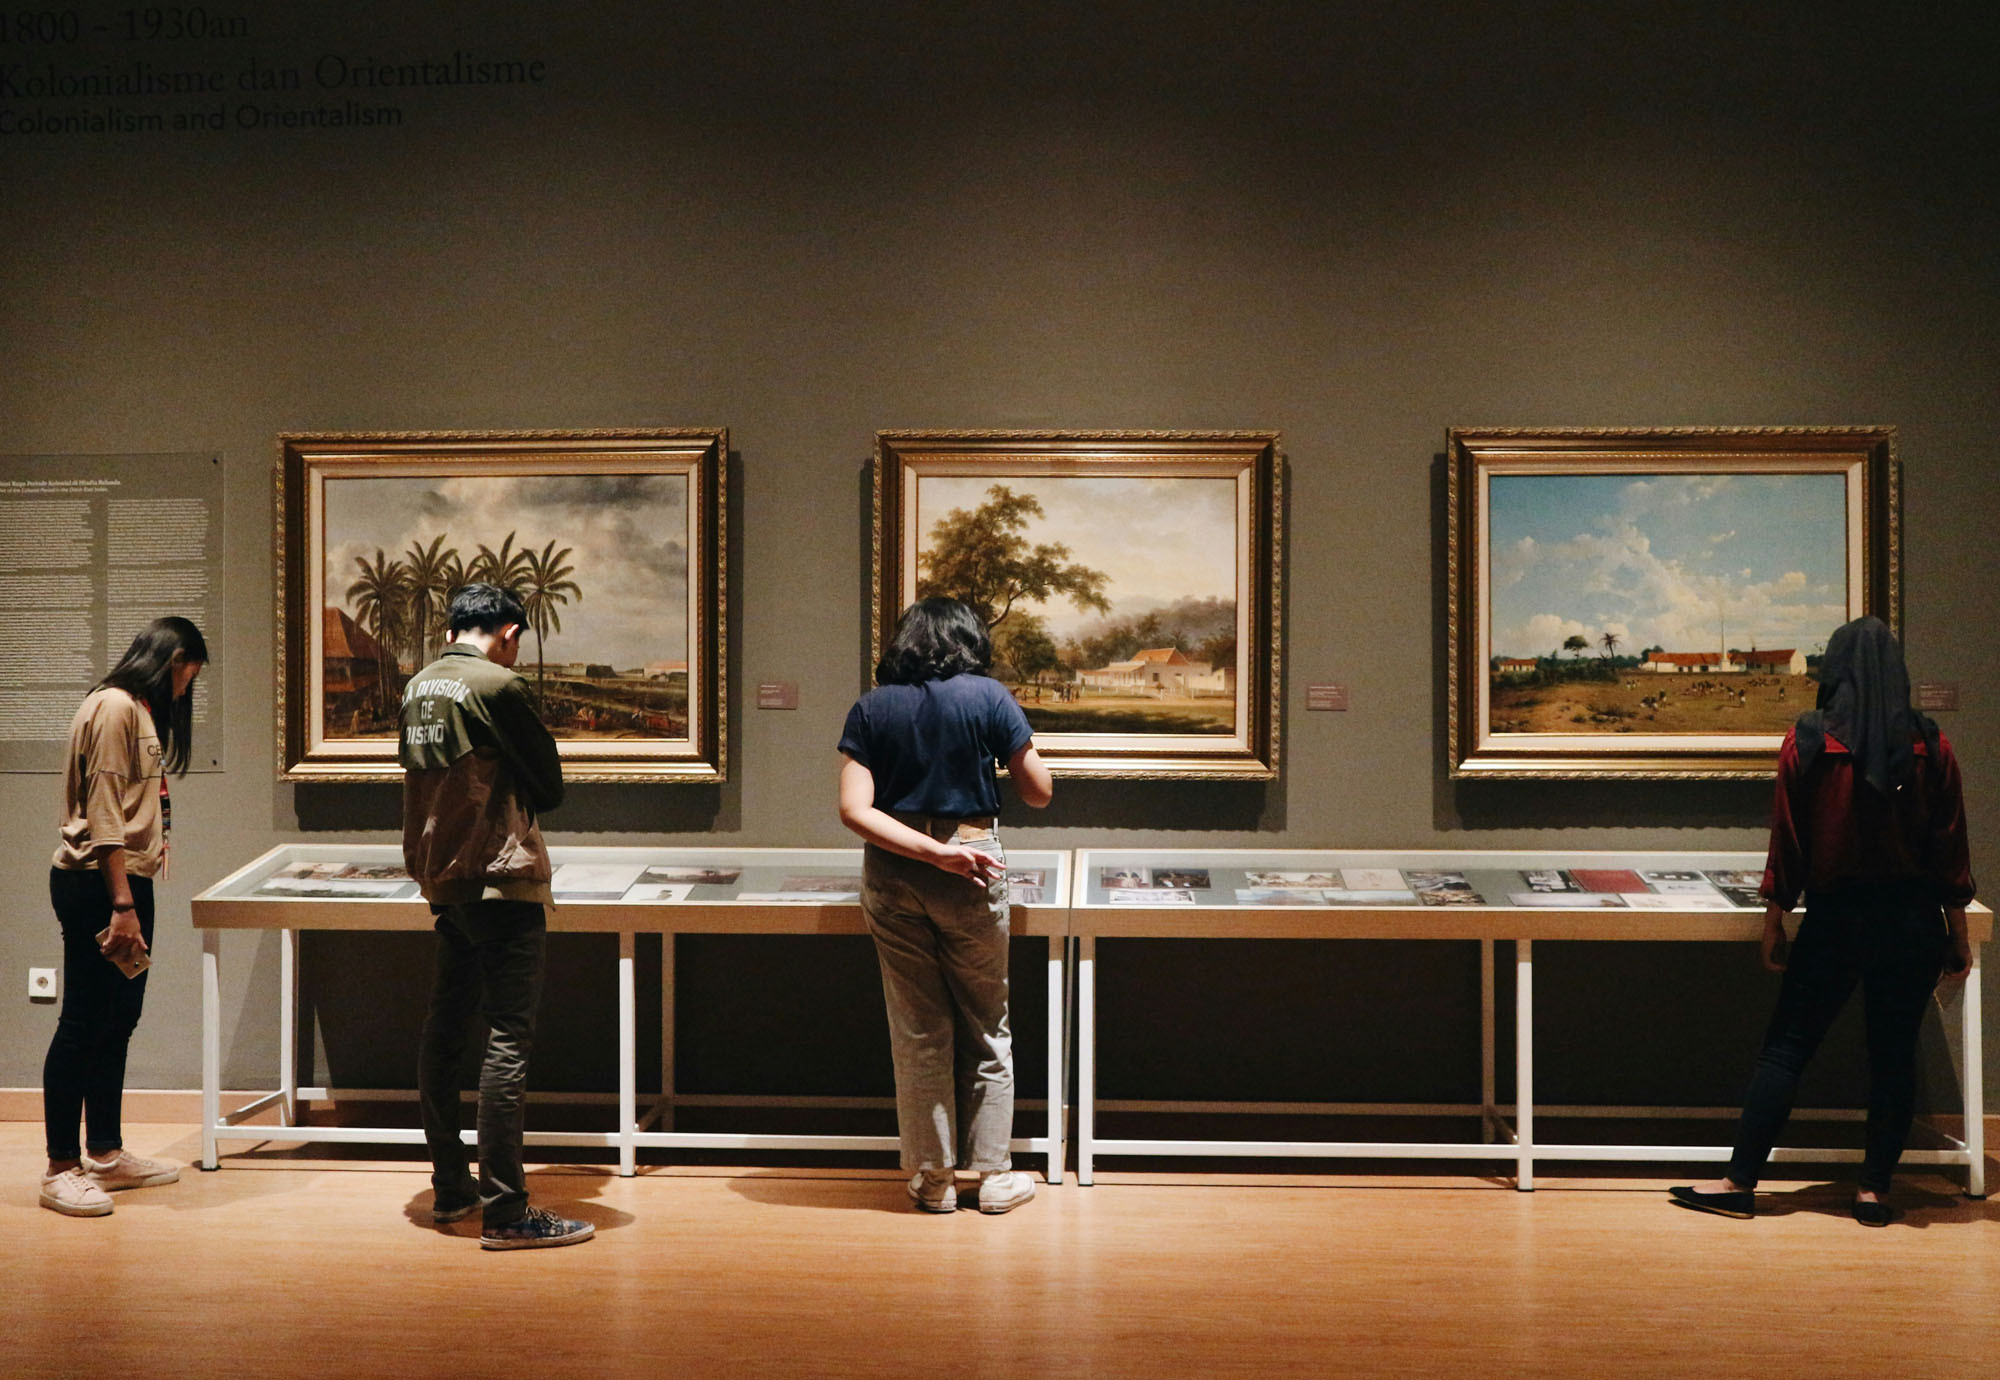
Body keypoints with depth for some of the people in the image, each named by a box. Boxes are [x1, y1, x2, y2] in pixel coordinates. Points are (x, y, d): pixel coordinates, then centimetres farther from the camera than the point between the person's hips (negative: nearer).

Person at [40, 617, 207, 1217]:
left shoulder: (142, 712, 18)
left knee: (119, 1021, 14)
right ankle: (61, 1169, 3)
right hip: (98, 884, -10)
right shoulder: (114, 707, -12)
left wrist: (133, 900, 18)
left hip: (128, 881, 10)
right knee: (83, 1026, -4)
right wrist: (122, 905, -21)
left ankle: (106, 1154, 24)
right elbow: (104, 816, -18)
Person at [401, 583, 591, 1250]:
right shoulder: (498, 685, -13)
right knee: (508, 1039, -8)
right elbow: (550, 785, -6)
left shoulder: (417, 688, 10)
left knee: (444, 1031, 13)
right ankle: (505, 1211, -8)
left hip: (441, 880, 8)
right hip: (501, 881, -8)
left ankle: (450, 1188, 23)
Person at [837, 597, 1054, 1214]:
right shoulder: (988, 697, -4)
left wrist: (934, 852, -13)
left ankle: (934, 1178, 19)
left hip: (891, 877, 2)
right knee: (986, 1027, 12)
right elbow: (1038, 792, 0)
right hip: (972, 877, -2)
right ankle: (994, 1174, 19)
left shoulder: (871, 708, 2)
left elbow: (854, 809, -9)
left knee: (917, 1032, 11)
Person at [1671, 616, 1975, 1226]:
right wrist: (1957, 934, 9)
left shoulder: (1808, 742, -6)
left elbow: (1787, 842, -4)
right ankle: (1874, 1189, 13)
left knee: (1786, 1046, 4)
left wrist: (1774, 922, 5)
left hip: (1834, 918, -1)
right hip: (1913, 921, 2)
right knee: (1894, 1054, 10)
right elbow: (1950, 847, 1)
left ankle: (1740, 1182, 5)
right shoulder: (1930, 746, -1)